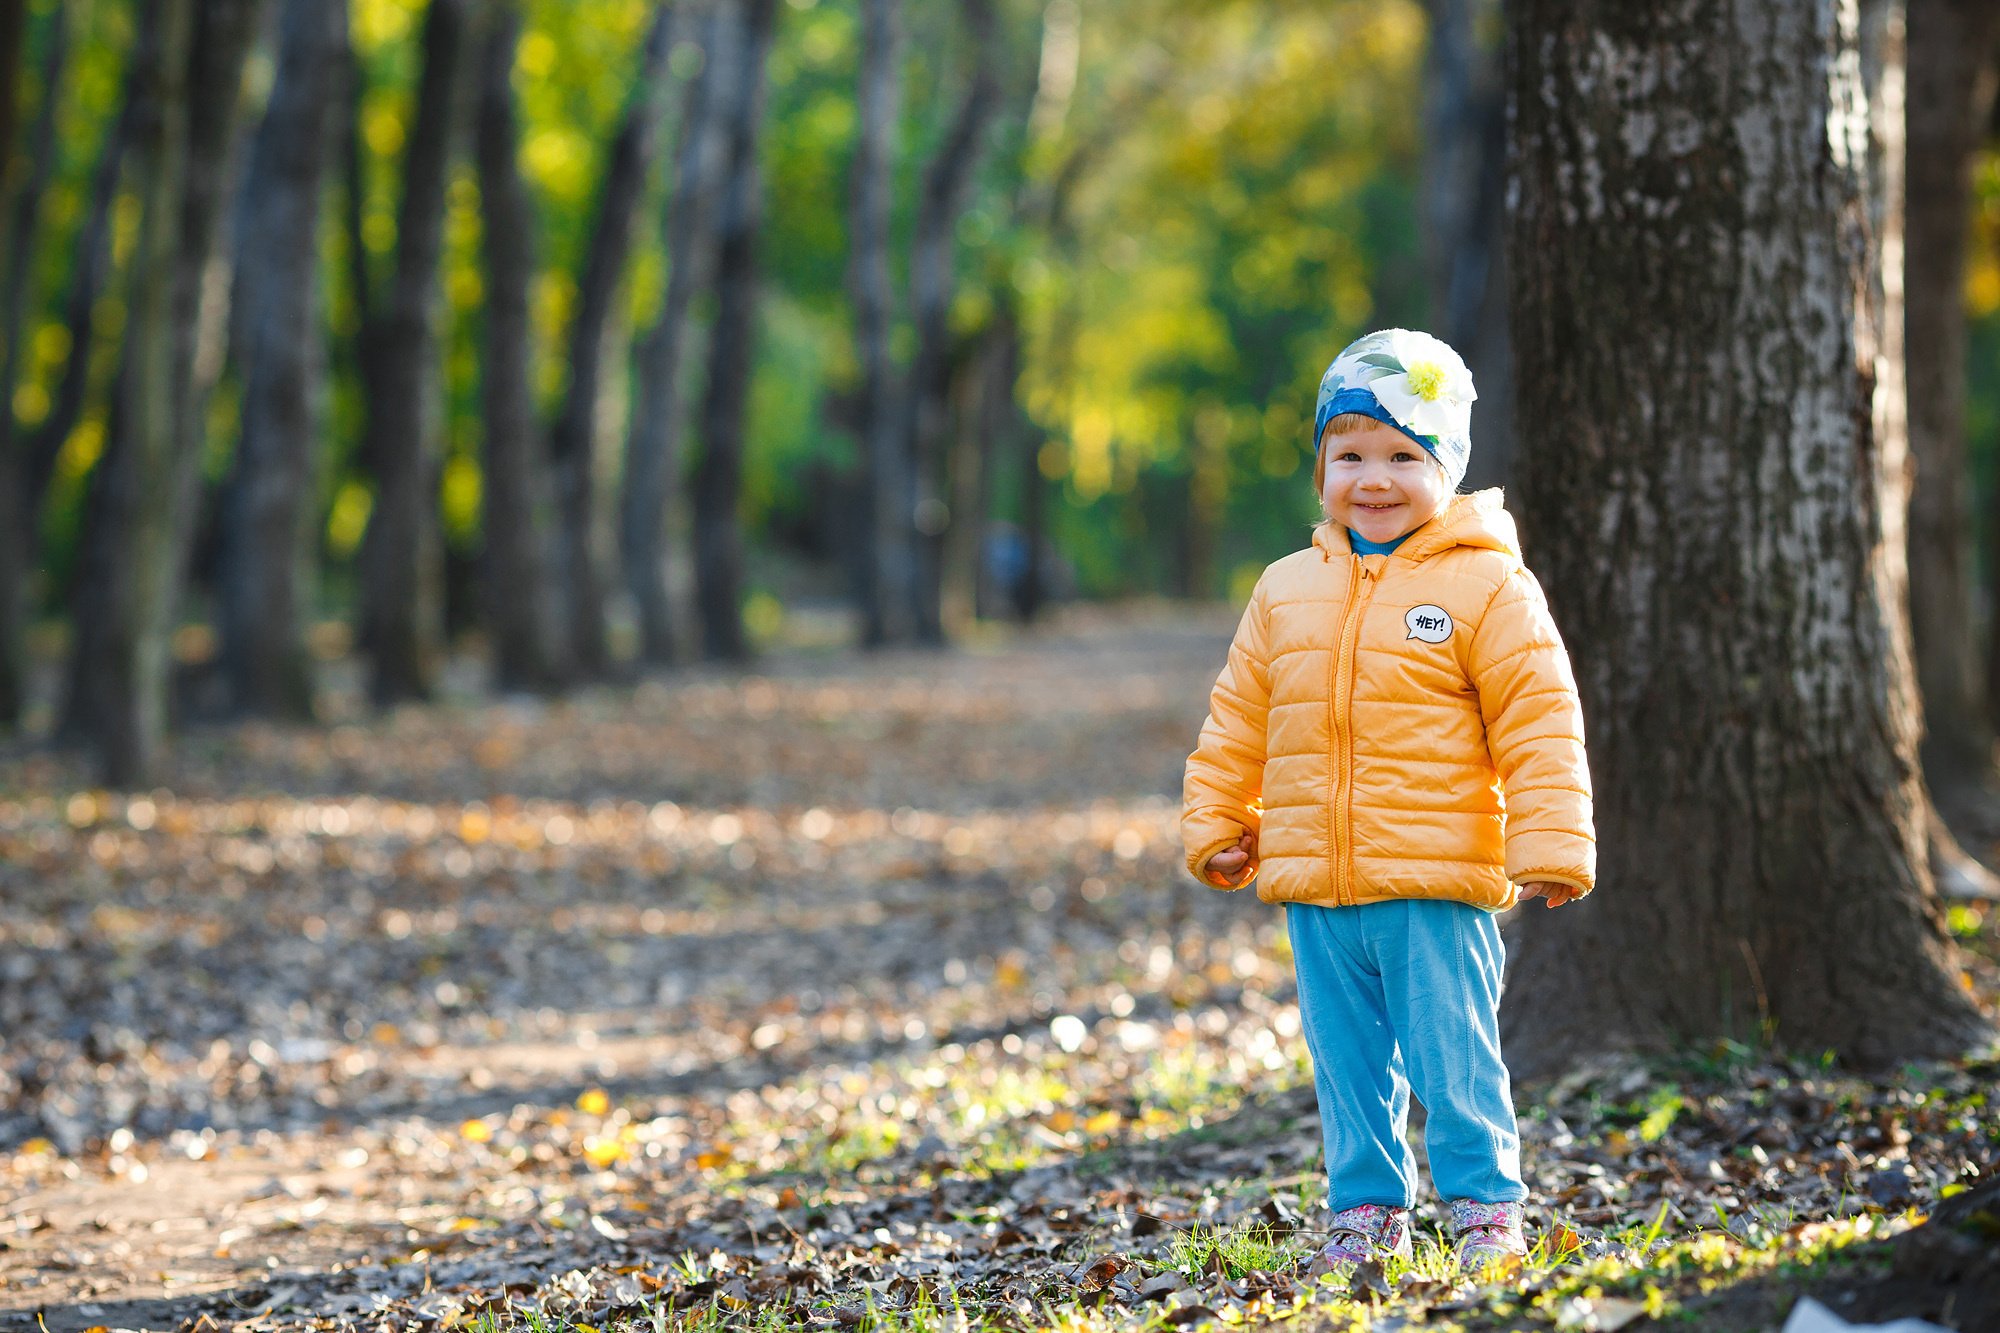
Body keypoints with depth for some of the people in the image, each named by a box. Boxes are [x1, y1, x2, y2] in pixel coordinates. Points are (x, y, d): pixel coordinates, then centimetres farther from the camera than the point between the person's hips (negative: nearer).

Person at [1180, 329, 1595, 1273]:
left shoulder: (1487, 587, -4)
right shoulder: (1286, 592, 11)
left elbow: (1539, 725, -6)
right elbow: (1239, 720, 19)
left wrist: (1549, 844, -11)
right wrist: (1215, 825, 15)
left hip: (1438, 886, -5)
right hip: (1313, 892, 5)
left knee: (1455, 1065, -1)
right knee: (1348, 1070, 13)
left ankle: (1488, 1211, 11)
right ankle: (1367, 1212, 24)